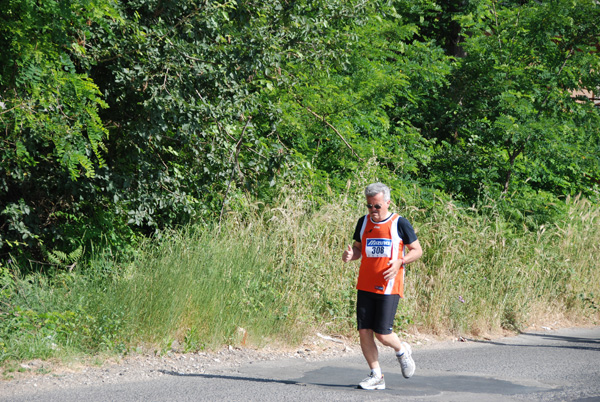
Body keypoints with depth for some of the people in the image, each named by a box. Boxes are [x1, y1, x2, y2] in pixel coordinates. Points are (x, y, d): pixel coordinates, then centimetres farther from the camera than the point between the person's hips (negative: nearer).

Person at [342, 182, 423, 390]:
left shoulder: (399, 223, -3)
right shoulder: (363, 222, 9)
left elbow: (417, 250, 2)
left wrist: (400, 262, -15)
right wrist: (350, 254, -3)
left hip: (389, 287, -5)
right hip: (365, 287, 5)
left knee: (382, 333, -9)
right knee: (364, 332, -1)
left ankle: (402, 351, 24)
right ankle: (376, 376, 10)